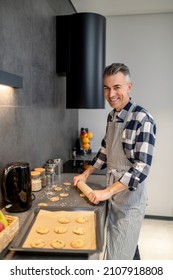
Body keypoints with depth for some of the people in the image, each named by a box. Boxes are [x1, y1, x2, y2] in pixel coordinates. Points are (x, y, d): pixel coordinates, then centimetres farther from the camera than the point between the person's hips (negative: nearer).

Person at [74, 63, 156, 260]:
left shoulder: (143, 120, -20)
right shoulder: (112, 116, 4)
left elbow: (142, 168, -23)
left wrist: (107, 192, -23)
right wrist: (86, 174, 14)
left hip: (130, 197, -7)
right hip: (112, 193, 7)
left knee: (119, 255, 3)